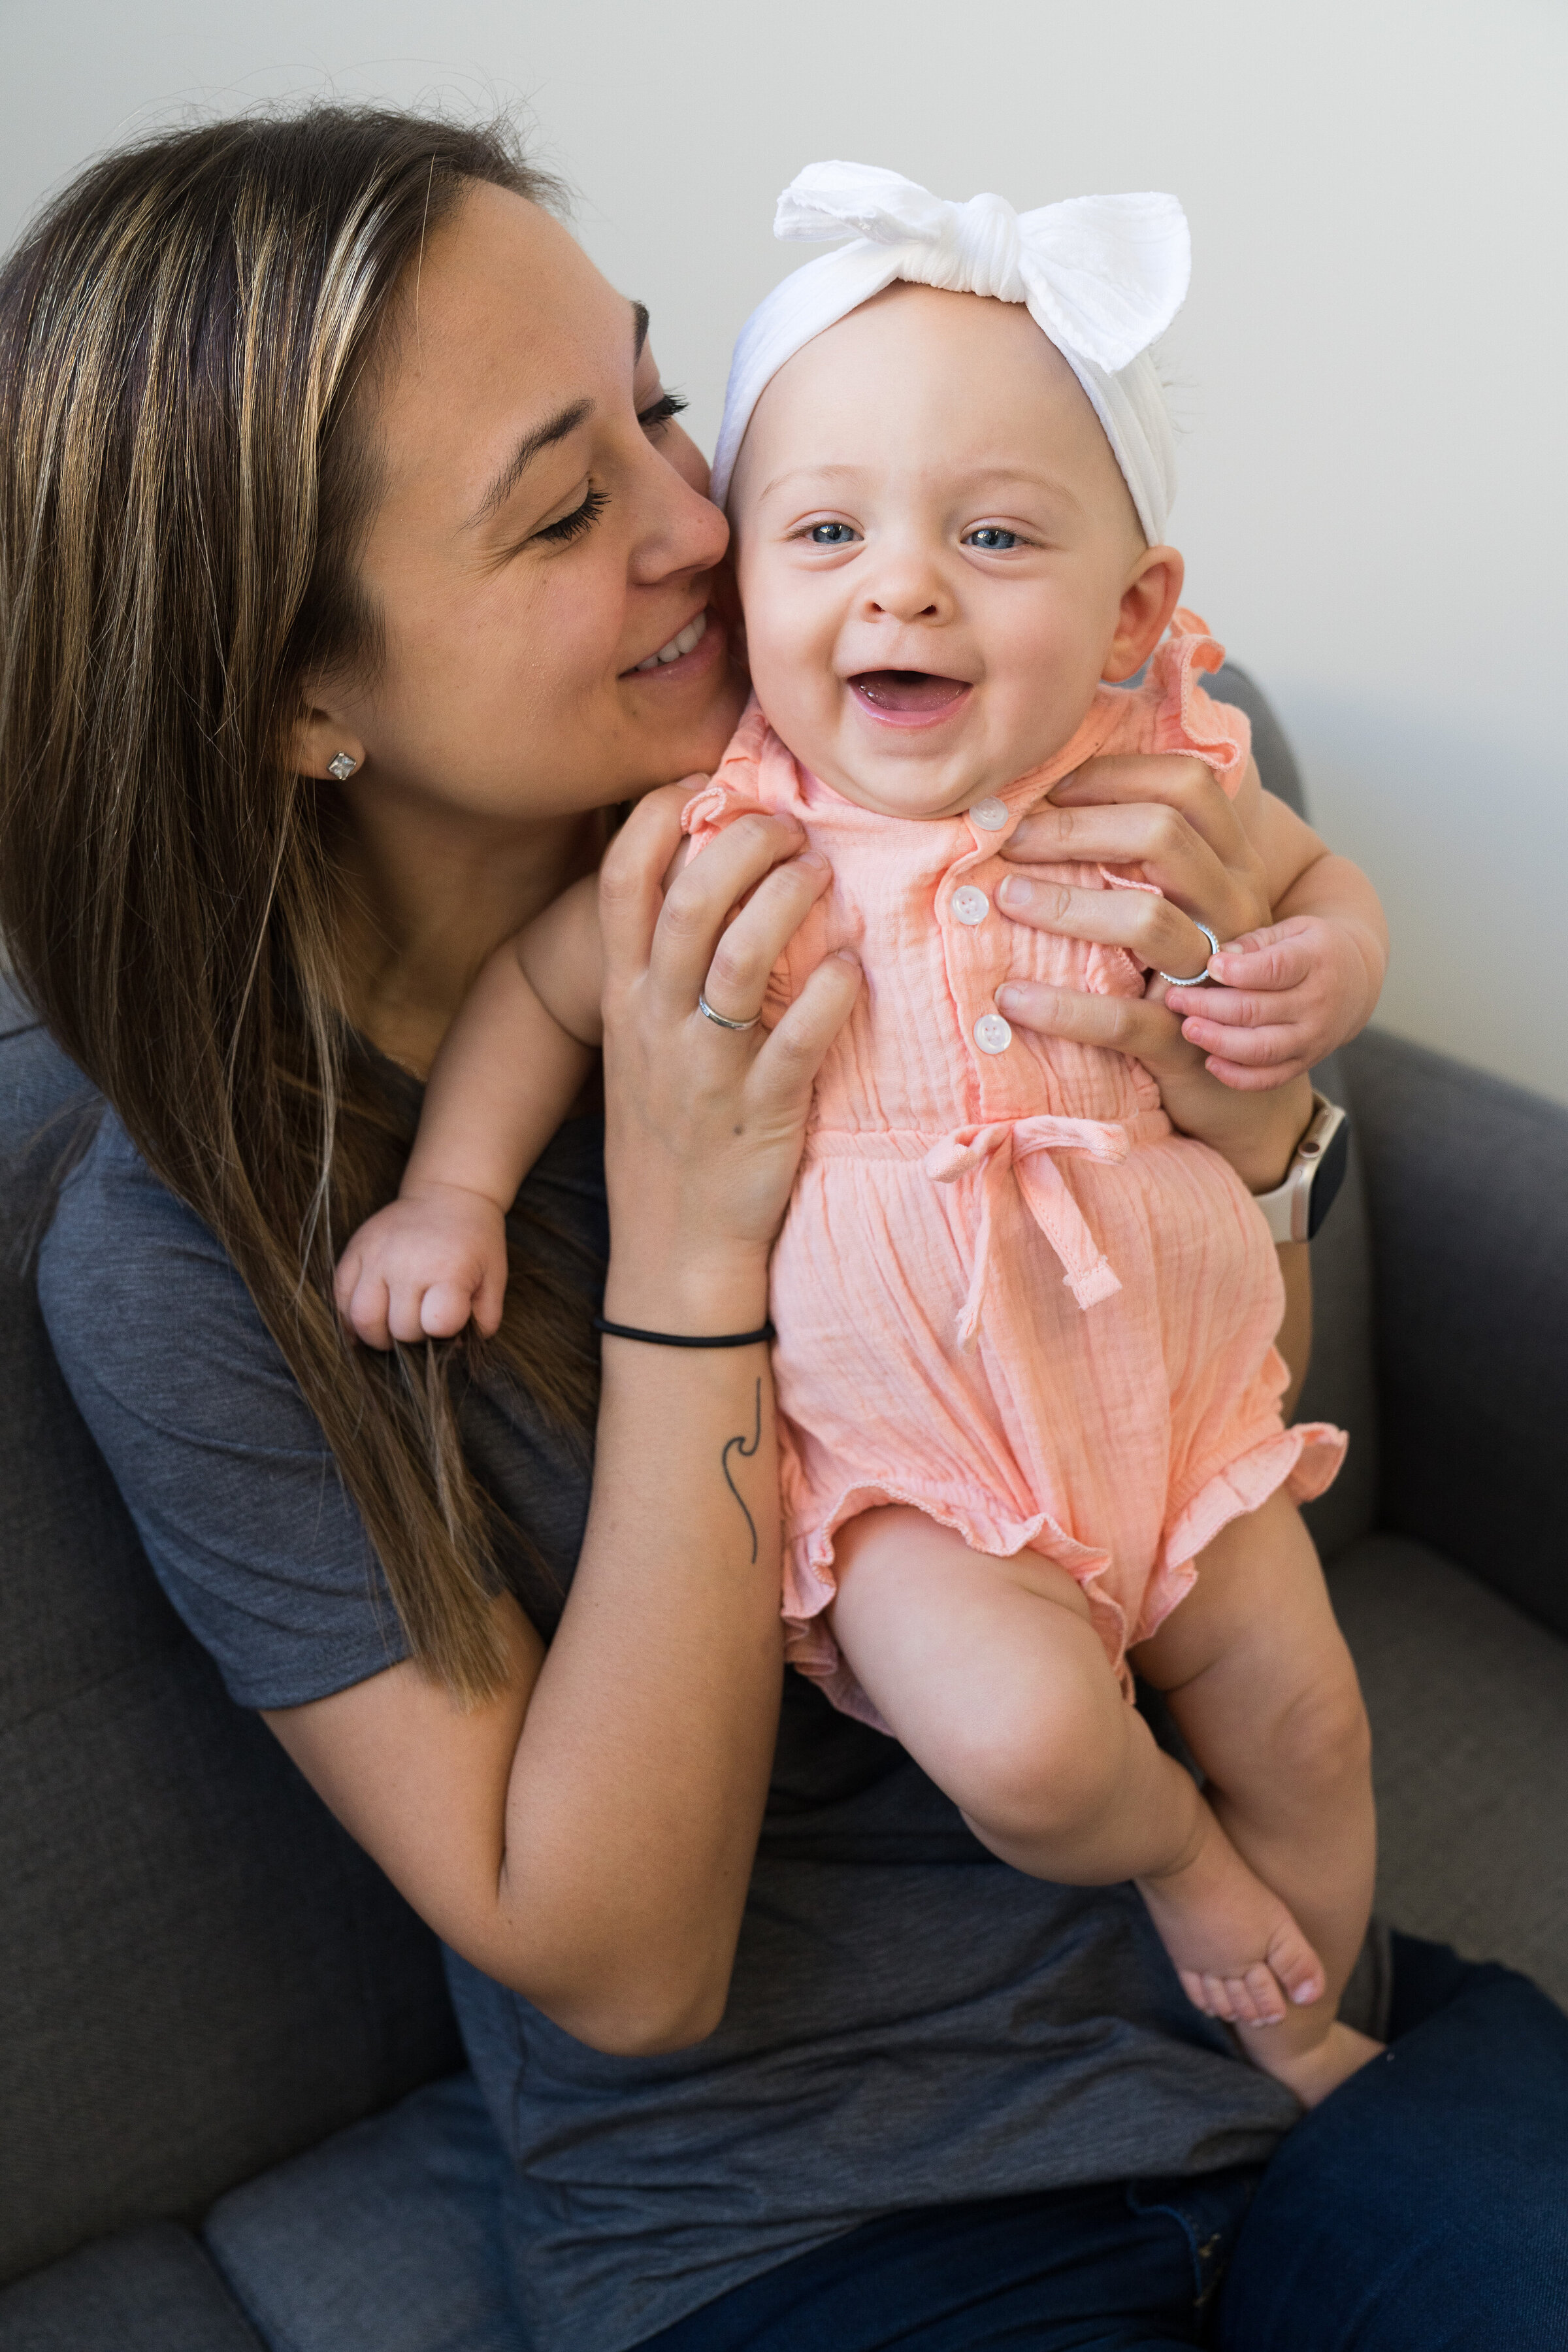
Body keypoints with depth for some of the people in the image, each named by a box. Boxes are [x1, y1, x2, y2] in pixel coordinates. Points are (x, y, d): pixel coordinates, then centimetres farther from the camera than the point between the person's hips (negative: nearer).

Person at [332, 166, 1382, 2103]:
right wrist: (454, 1188, -10)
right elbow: (545, 982, -2)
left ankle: (1305, 2028, 45)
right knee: (1024, 1735, -25)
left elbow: (1331, 891, 9)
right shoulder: (739, 842, -17)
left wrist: (1307, 983, -12)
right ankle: (1168, 1852, 15)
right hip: (895, 1447, -3)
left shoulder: (1166, 785, -9)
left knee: (1306, 1719, 12)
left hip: (1158, 1380, 4)